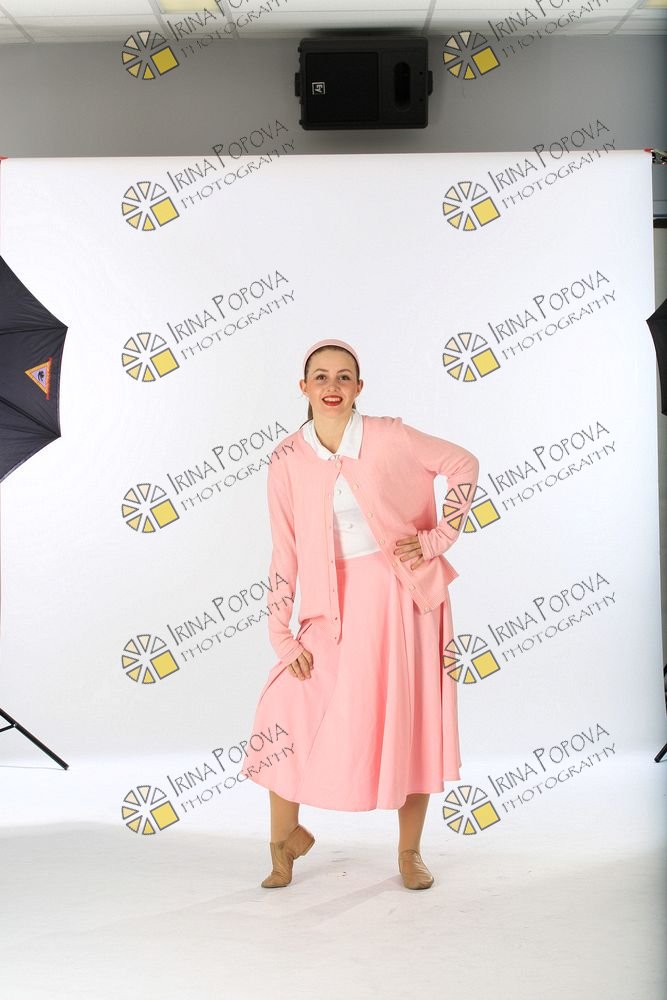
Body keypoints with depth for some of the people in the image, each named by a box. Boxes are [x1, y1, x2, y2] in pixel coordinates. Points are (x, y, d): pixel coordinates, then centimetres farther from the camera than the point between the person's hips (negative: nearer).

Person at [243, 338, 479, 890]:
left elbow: (464, 464, 5)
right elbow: (285, 554, 0)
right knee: (287, 705, -8)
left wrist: (437, 539, -3)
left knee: (414, 719, 5)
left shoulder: (389, 437, -6)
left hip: (404, 591, 0)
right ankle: (286, 837, 18)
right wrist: (283, 638, -2)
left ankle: (410, 850, 27)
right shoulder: (287, 460, -2)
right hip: (337, 602, 1)